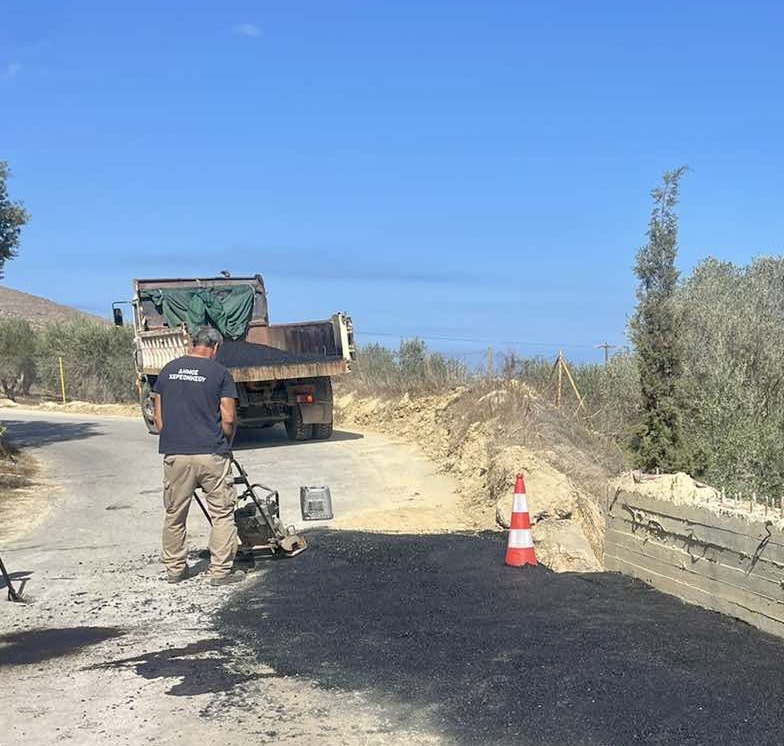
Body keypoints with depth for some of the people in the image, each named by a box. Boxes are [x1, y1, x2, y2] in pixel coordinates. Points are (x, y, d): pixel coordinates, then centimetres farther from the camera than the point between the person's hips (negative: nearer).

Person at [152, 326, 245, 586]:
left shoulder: (168, 370, 8)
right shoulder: (219, 373, -3)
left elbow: (159, 417, 10)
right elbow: (228, 418, -5)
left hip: (175, 455, 4)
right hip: (211, 454, -3)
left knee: (175, 515, 14)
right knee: (222, 514, 7)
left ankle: (175, 569, 23)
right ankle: (221, 571, 7)